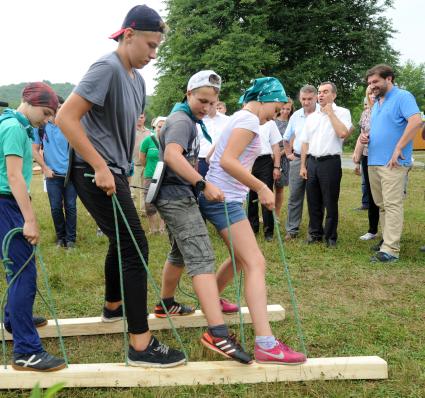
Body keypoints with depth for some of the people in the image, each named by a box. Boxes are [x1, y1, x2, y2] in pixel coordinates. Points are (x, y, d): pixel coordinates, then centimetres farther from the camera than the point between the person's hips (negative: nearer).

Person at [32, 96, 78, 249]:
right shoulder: (40, 126, -1)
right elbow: (35, 150, 5)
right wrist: (45, 168, -2)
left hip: (71, 174, 0)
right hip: (53, 175, 1)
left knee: (70, 207, 3)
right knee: (56, 208, 6)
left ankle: (70, 238, 14)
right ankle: (60, 236, 21)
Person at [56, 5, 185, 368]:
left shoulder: (136, 77, 11)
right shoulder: (108, 68, -17)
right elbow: (66, 118, -23)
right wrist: (101, 167, -24)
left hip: (114, 172, 10)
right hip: (96, 173, -10)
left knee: (122, 240, 23)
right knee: (134, 247, -11)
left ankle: (113, 306, 46)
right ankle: (141, 344, -7)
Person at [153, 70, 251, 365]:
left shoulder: (189, 120, 19)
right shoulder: (182, 120, -13)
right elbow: (172, 155, -33)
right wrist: (204, 185, -35)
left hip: (178, 196, 11)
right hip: (178, 197, -11)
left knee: (180, 253, 23)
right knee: (202, 259, -20)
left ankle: (166, 304, 41)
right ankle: (217, 333, -28)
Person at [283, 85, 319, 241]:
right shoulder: (296, 116, 10)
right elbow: (286, 139, 24)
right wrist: (288, 154, 16)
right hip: (297, 160, 5)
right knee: (294, 196, 6)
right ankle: (292, 230, 14)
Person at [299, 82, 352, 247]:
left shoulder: (342, 112, -1)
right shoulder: (311, 116, 15)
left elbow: (343, 133, -19)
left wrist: (330, 112, -10)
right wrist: (303, 166, 9)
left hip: (330, 162, -5)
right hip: (312, 161, 5)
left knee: (330, 202, 1)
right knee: (313, 201, 10)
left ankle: (331, 236, 13)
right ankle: (315, 233, 23)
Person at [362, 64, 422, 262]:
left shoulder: (402, 97, -6)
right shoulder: (376, 103, 21)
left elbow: (416, 121, -21)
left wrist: (398, 149, -22)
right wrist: (365, 138, 6)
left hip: (392, 163, -9)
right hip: (373, 162, 9)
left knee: (392, 204, -9)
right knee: (381, 204, 13)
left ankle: (390, 249, -10)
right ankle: (388, 238, 24)